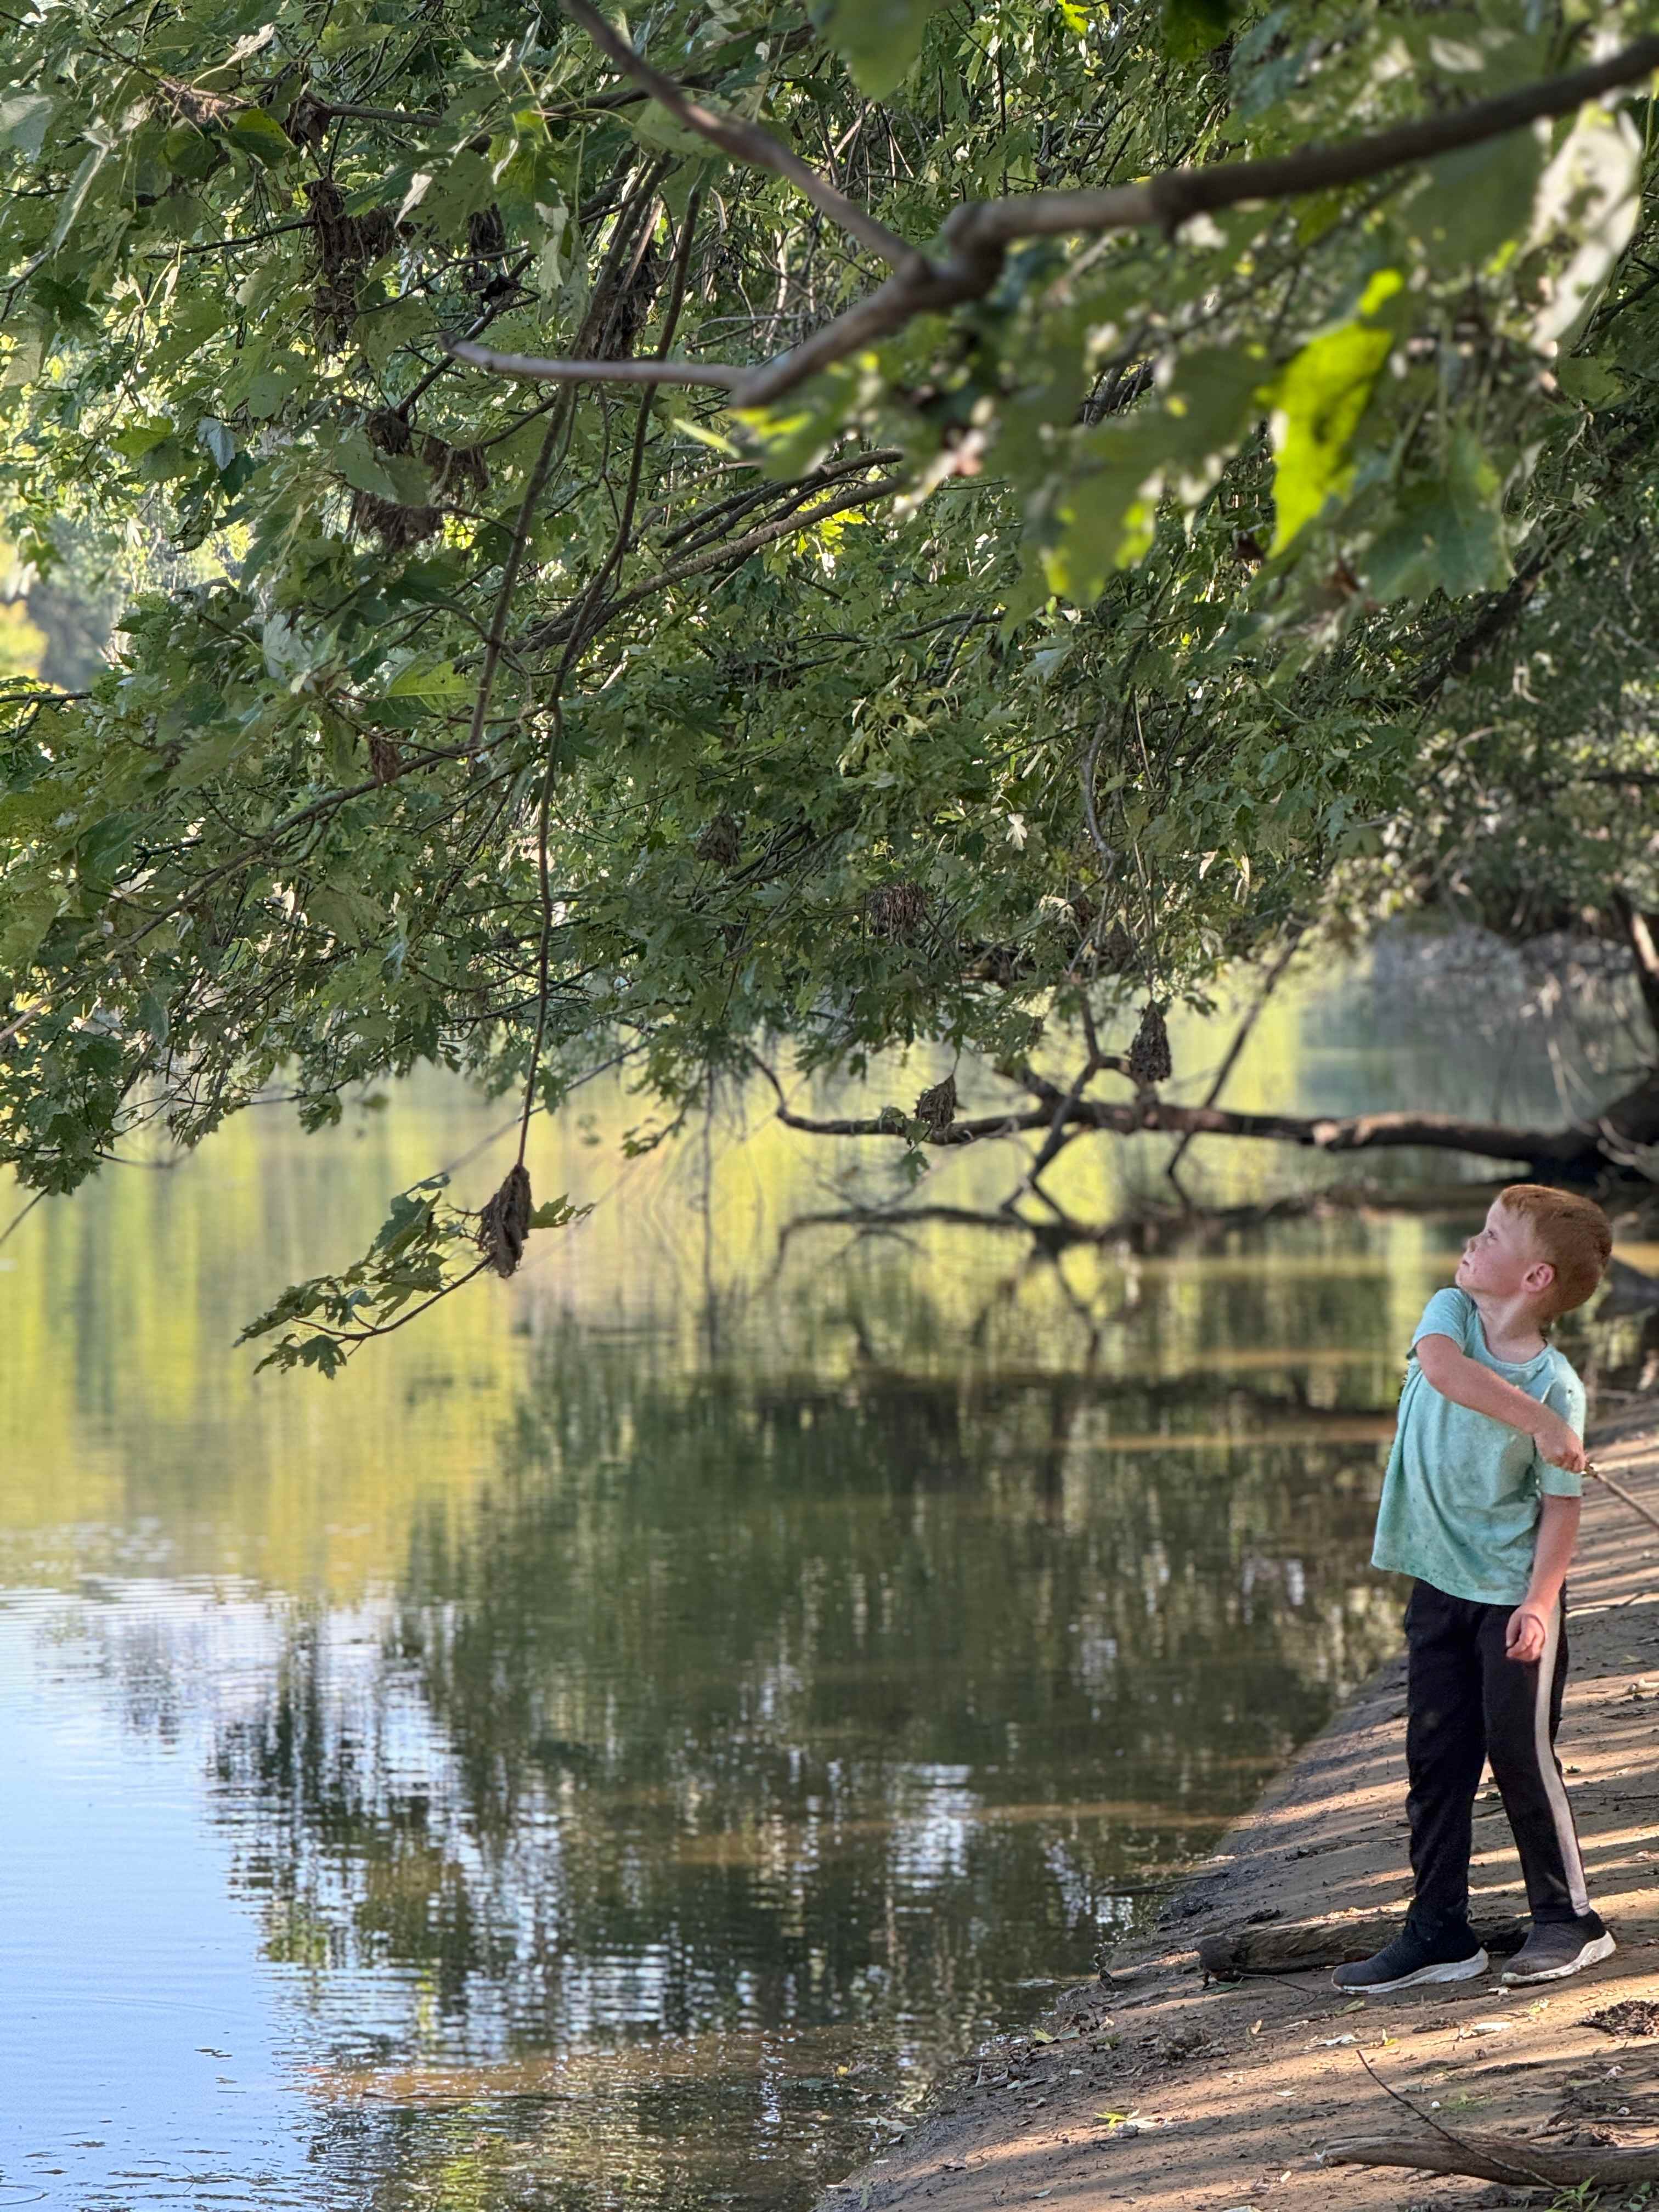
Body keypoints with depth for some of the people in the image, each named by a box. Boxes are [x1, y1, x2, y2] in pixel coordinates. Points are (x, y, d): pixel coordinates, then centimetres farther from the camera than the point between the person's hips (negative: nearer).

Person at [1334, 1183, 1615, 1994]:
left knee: (1521, 1751, -3)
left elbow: (1562, 1504, -14)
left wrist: (1539, 1602, -24)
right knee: (1435, 1758, 8)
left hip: (1513, 1592, -5)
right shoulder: (1452, 1313, -3)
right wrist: (1538, 1422, -31)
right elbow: (1441, 1365, -26)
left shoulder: (1556, 1385, -14)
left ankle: (1569, 1919, 11)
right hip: (1439, 1584, 5)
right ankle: (1438, 1934, 15)